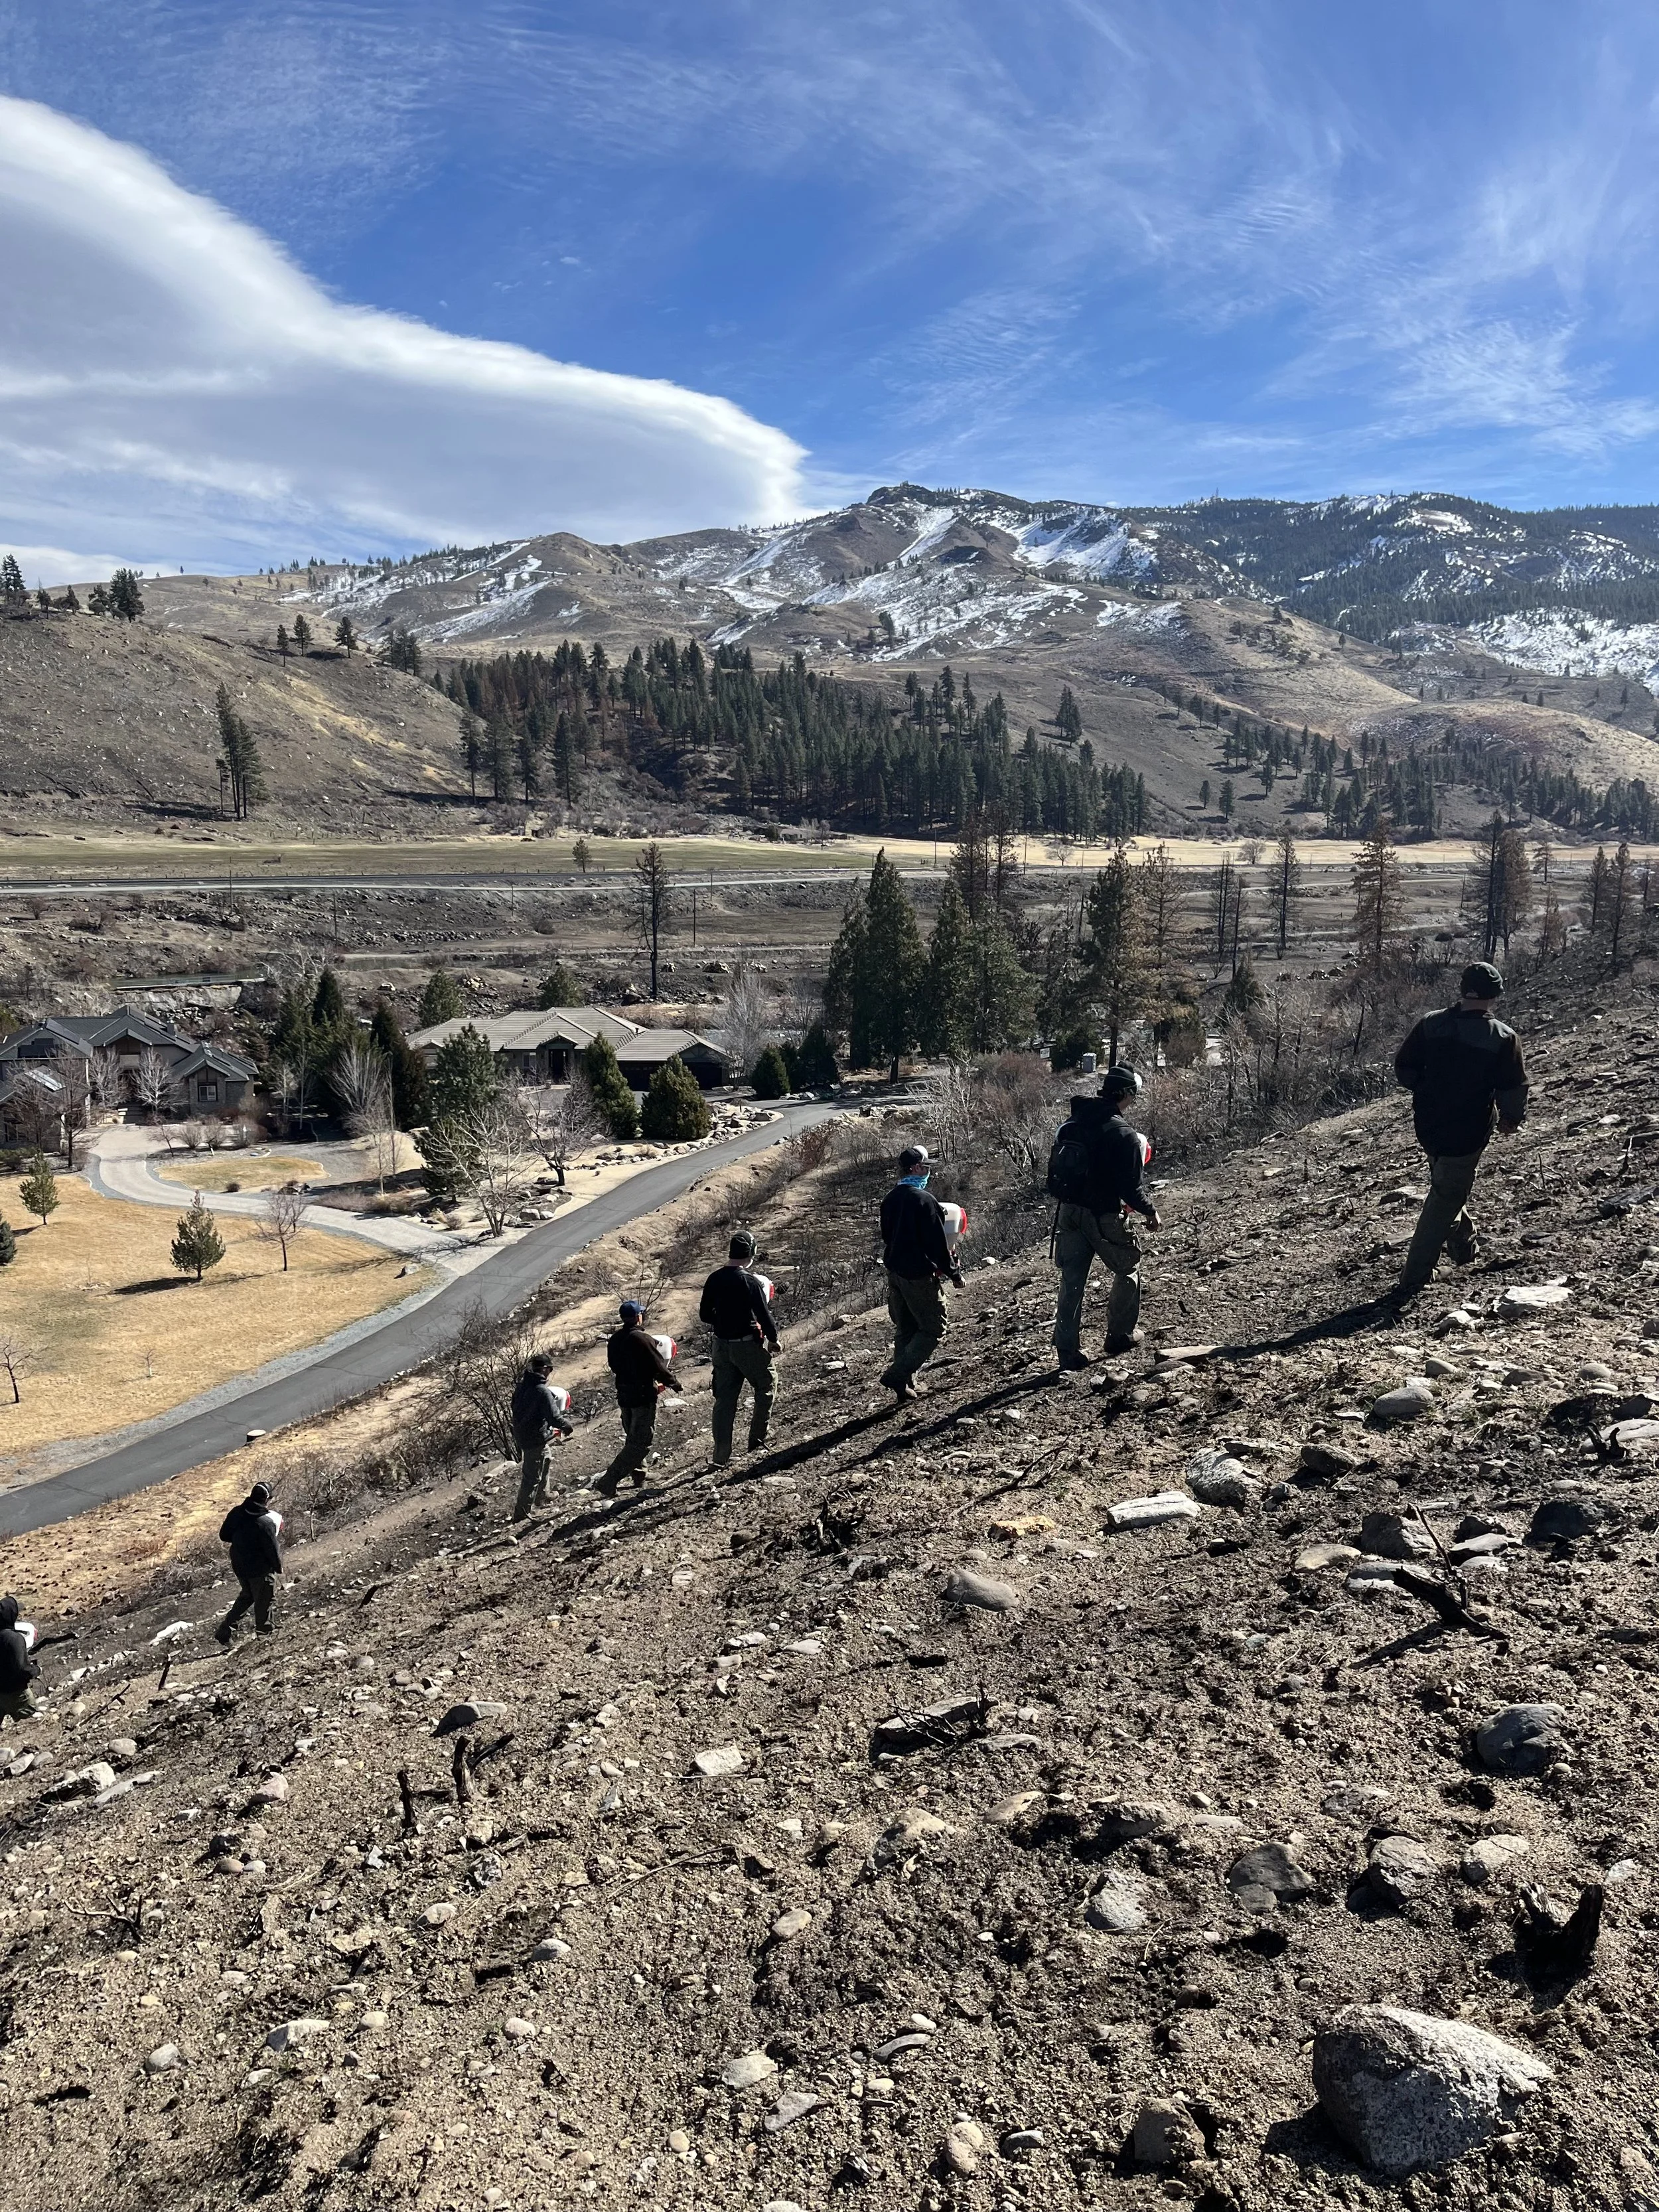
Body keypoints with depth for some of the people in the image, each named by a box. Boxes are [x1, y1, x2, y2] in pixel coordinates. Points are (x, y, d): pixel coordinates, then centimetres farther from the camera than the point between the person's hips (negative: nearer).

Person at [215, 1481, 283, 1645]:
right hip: (260, 1569, -7)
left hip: (239, 1566, 7)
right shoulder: (266, 1522, -29)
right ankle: (263, 1635, 30)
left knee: (247, 1596, 28)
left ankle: (224, 1629, 24)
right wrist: (278, 1567, -2)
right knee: (265, 1600, 15)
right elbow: (272, 1550, -20)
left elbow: (224, 1536, 3)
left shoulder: (236, 1513, -9)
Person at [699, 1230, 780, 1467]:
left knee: (724, 1399, 10)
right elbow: (764, 1315, -15)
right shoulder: (750, 1281, -17)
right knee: (767, 1384, 18)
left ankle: (721, 1456, 11)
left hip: (721, 1345, 5)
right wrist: (773, 1339, 1)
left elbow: (705, 1315, 9)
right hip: (748, 1345, -5)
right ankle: (758, 1438, 16)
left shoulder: (714, 1279, 0)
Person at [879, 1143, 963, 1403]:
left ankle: (907, 1385, 21)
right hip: (920, 1274, -8)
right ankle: (897, 1376, -5)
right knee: (935, 1328, 3)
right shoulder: (924, 1199, -18)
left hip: (895, 1272, 8)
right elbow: (937, 1242, -16)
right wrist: (954, 1273, -7)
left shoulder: (889, 1199, 7)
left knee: (904, 1330, 17)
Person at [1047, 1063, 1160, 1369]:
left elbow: (1055, 1172, 9)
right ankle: (1120, 1336, 26)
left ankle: (1068, 1351, 11)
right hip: (1104, 1217, -5)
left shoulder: (1070, 1126, 2)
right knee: (1127, 1270, 19)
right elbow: (1131, 1187, -16)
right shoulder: (1124, 1136, -17)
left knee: (1072, 1281, 9)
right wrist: (1150, 1212, 0)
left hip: (1069, 1214, 5)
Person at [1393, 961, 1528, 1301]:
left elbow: (1403, 1067, 0)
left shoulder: (1431, 1024, -6)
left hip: (1428, 1125, 4)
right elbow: (1514, 1089, -11)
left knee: (1446, 1187, 27)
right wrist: (1512, 1119, 8)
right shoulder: (1503, 1038, -14)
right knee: (1445, 1199, 4)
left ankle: (1464, 1247, 46)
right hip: (1468, 1131, -4)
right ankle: (1412, 1280, 3)